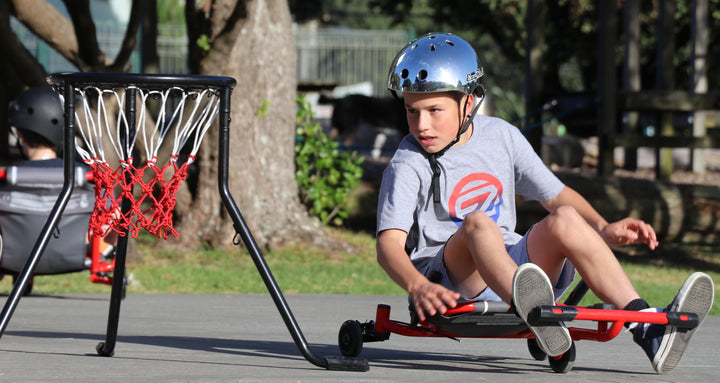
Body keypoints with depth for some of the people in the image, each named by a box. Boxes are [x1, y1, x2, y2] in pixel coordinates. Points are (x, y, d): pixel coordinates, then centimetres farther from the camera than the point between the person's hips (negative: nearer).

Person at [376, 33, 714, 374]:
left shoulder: (501, 137, 9)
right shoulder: (409, 166, -5)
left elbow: (556, 195, 16)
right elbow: (389, 243, -17)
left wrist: (603, 229, -2)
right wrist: (417, 287, -38)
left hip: (511, 264, 4)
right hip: (446, 279, -4)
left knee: (564, 220, -22)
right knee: (478, 223, -34)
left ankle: (647, 329, -33)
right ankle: (533, 311, -64)